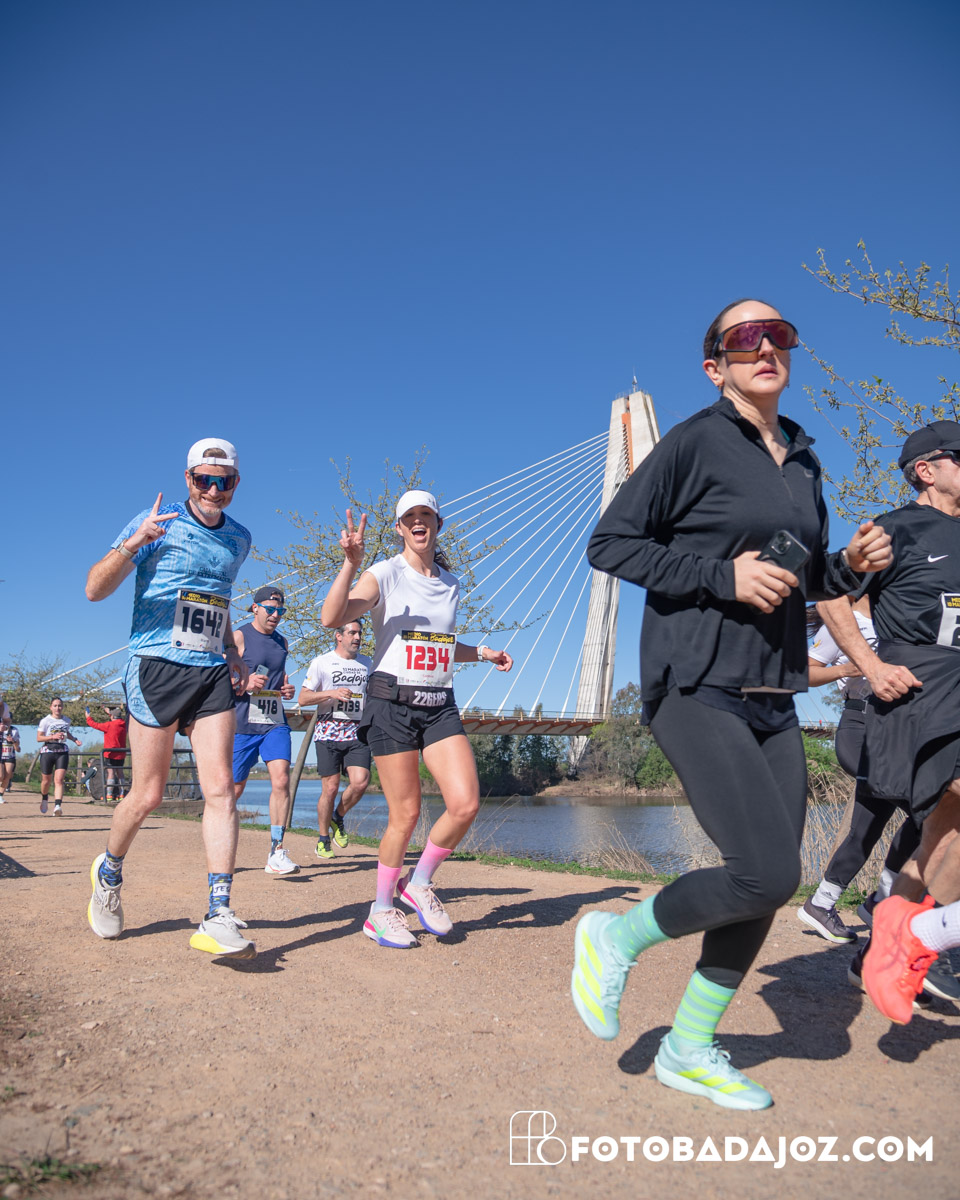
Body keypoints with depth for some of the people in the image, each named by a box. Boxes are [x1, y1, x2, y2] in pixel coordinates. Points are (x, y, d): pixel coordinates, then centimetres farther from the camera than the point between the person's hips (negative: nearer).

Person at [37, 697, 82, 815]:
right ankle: (44, 798, 42)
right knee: (46, 780, 11)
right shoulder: (45, 721, -2)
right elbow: (39, 738, -5)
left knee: (59, 780, -13)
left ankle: (57, 806, -22)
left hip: (62, 752, 1)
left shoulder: (67, 720, 10)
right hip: (48, 751, -1)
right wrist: (53, 736, -19)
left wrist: (74, 739, 11)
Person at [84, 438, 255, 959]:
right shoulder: (157, 524, -3)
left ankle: (218, 916, -6)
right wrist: (132, 543, -28)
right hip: (156, 667, -4)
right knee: (148, 795, 2)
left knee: (220, 789, -8)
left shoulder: (239, 538, 14)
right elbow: (95, 590, -10)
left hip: (213, 673, 4)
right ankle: (108, 872, 33)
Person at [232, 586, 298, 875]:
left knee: (281, 780, -12)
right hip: (243, 722, -4)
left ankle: (276, 852, -8)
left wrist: (286, 688, 8)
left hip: (275, 722, 4)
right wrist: (245, 684, -23)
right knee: (234, 788, 4)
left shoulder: (281, 642, 16)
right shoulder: (239, 637, 0)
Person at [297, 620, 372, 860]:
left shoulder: (366, 663, 16)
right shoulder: (322, 662, 3)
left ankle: (338, 817, 16)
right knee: (330, 787, -3)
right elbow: (302, 698, -1)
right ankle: (323, 839, 16)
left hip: (358, 732, 3)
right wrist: (332, 693, -13)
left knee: (360, 782, -13)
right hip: (329, 732, -3)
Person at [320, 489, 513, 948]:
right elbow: (331, 618, -20)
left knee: (465, 803, -9)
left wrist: (481, 653, 12)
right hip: (392, 703, -5)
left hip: (439, 705, 5)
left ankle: (419, 882, 17)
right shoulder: (385, 574, -4)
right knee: (406, 813, -2)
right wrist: (351, 563, -30)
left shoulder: (451, 584, 14)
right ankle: (381, 910, 21)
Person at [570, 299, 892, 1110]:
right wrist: (724, 575, -17)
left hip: (772, 701, 8)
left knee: (770, 887, 7)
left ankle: (689, 1049, 25)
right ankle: (616, 937, 10)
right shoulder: (695, 444, -5)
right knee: (767, 875, -16)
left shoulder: (802, 462, 16)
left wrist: (850, 565, 3)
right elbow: (610, 542, -9)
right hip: (696, 690, -7)